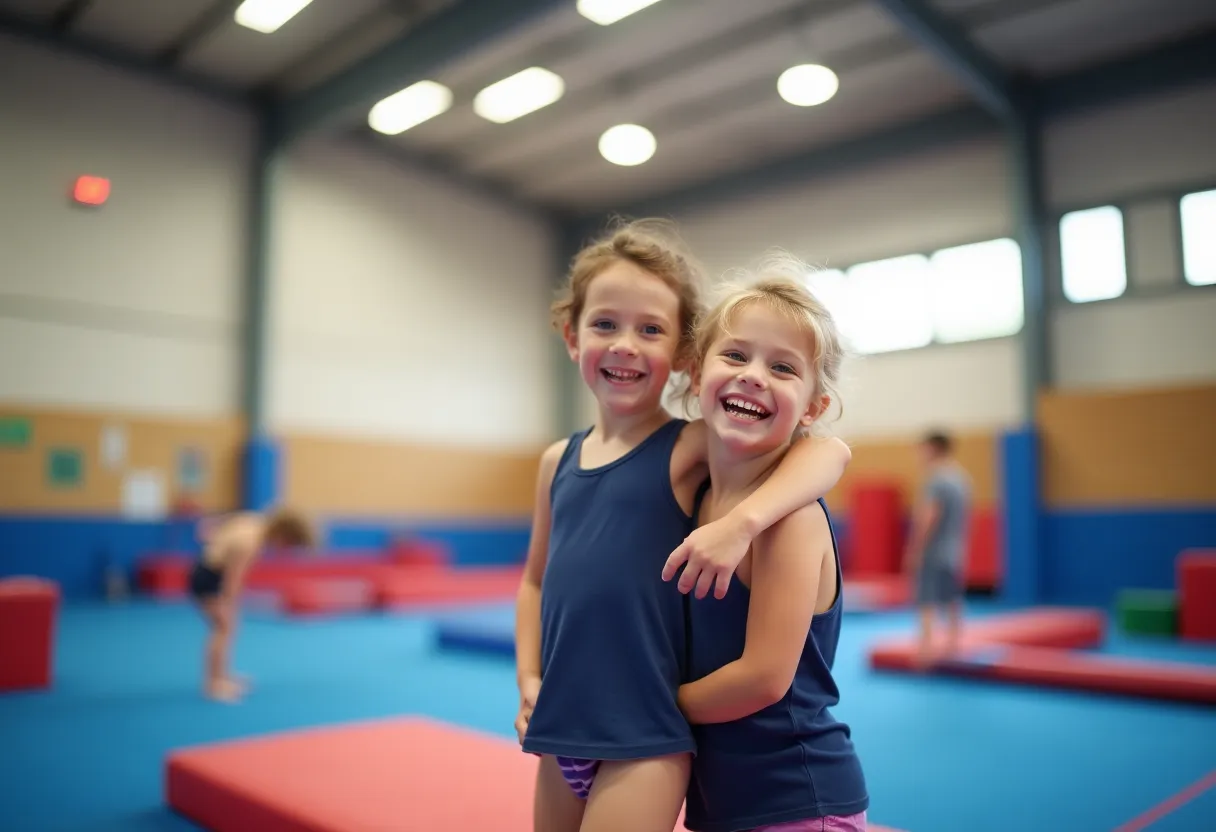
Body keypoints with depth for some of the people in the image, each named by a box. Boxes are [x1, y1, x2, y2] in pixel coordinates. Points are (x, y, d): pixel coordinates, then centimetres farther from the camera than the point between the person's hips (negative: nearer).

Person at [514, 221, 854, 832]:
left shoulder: (688, 449, -9)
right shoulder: (558, 461, 5)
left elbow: (830, 450, -18)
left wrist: (741, 521, -31)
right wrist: (528, 678, 6)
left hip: (645, 739, -5)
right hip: (560, 732, 5)